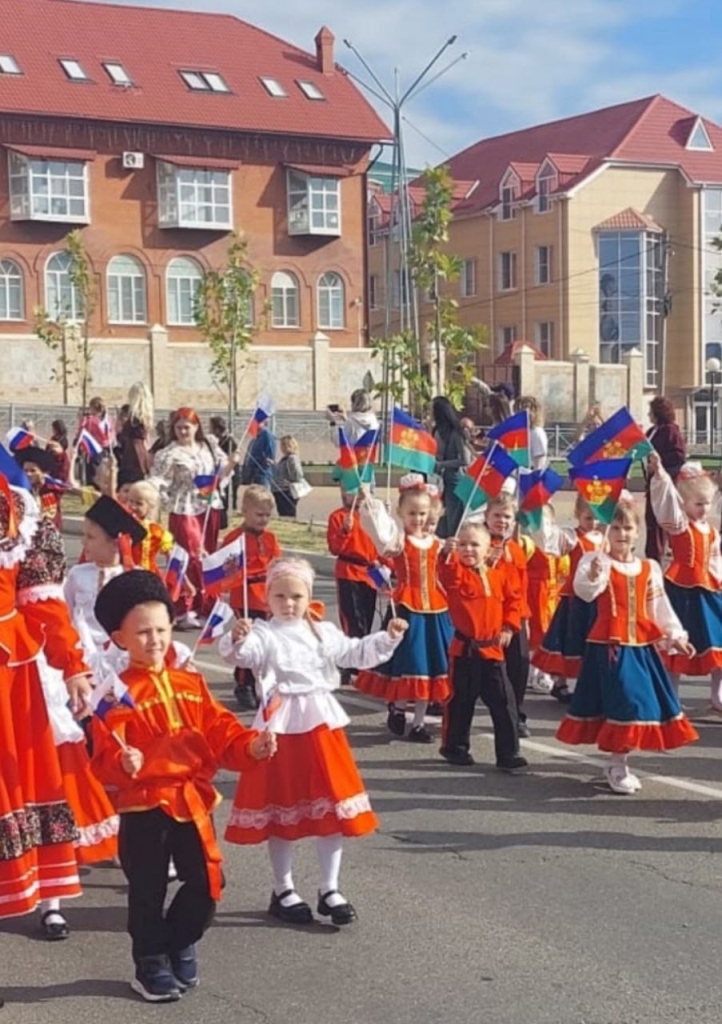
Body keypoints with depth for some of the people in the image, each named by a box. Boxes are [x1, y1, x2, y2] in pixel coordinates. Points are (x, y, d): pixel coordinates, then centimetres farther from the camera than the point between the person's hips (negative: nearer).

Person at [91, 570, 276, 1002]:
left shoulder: (192, 685, 7)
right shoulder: (119, 693, -9)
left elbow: (221, 732, 3)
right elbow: (106, 756, -15)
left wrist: (251, 746, -14)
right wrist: (123, 764, -36)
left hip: (193, 800, 5)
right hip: (143, 806, -4)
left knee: (207, 883, 9)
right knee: (148, 890, 7)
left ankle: (181, 942, 35)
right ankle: (152, 965, 24)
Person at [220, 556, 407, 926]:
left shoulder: (324, 633, 10)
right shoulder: (263, 634, -8)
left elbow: (357, 653, 15)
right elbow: (240, 655, -26)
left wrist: (388, 637, 2)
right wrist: (236, 639, -48)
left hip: (322, 725, 5)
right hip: (282, 729, -5)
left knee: (333, 809, 7)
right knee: (283, 812, 6)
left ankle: (330, 890, 19)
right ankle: (283, 892, 19)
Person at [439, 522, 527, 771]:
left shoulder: (499, 576, 6)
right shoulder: (456, 573, -5)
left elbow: (514, 599, 14)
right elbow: (447, 574, -29)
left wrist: (508, 627, 3)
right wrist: (448, 553, -47)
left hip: (492, 650, 3)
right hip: (464, 648, -3)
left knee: (504, 703, 1)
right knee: (460, 701, 8)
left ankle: (508, 753, 8)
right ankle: (455, 747, 24)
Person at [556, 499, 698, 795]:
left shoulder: (650, 568, 11)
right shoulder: (596, 560, -6)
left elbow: (660, 607, 17)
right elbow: (584, 591, -25)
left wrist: (674, 636, 9)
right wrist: (592, 576, -47)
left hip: (642, 647, 6)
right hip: (608, 646, -6)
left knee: (643, 704, 8)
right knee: (620, 704, -10)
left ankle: (618, 764, 22)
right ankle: (616, 767, 4)